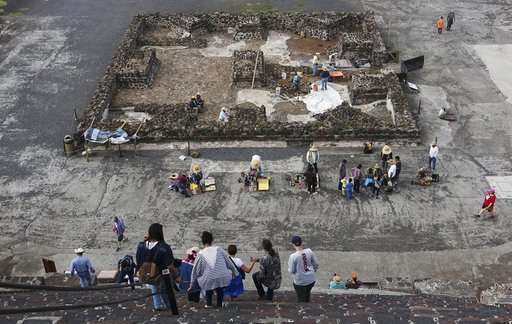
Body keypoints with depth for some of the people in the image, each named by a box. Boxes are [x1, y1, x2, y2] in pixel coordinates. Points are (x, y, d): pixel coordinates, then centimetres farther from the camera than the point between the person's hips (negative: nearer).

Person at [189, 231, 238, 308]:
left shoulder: (200, 254, 7)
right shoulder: (219, 249, 7)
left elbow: (195, 271, 15)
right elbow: (229, 263, 13)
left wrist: (191, 286, 26)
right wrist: (235, 273, 27)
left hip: (210, 281, -1)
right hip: (224, 279, 1)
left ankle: (208, 303, 28)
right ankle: (219, 304, 31)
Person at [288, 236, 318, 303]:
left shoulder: (293, 256, -23)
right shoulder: (309, 251, -12)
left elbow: (291, 271, -15)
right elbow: (315, 264, 0)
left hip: (300, 282, -4)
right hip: (311, 280, 4)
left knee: (301, 300, 16)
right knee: (307, 293, 32)